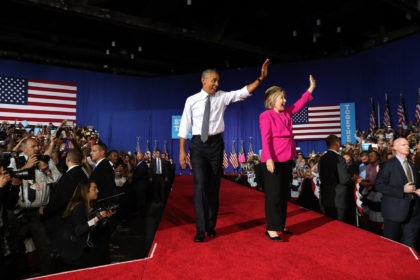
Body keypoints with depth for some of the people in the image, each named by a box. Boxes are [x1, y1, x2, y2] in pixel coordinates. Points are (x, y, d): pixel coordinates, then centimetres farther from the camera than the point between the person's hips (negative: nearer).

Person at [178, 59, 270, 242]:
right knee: (200, 185, -7)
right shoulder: (192, 100, 1)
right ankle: (200, 229, 3)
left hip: (216, 144, 2)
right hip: (198, 144, -1)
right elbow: (185, 126, 1)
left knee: (214, 185, 8)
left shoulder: (222, 97, 5)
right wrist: (182, 150, -3)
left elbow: (244, 92, -2)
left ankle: (211, 226, 23)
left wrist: (261, 78, -15)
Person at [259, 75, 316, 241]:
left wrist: (311, 88, 26)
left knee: (284, 194, 13)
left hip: (287, 160, 8)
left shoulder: (286, 113, 15)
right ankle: (271, 228, 5)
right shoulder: (266, 116, -7)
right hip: (274, 160, -8)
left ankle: (280, 225, 25)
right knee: (273, 195, -3)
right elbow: (265, 139, -15)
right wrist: (269, 159, -23)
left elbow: (299, 105, 28)